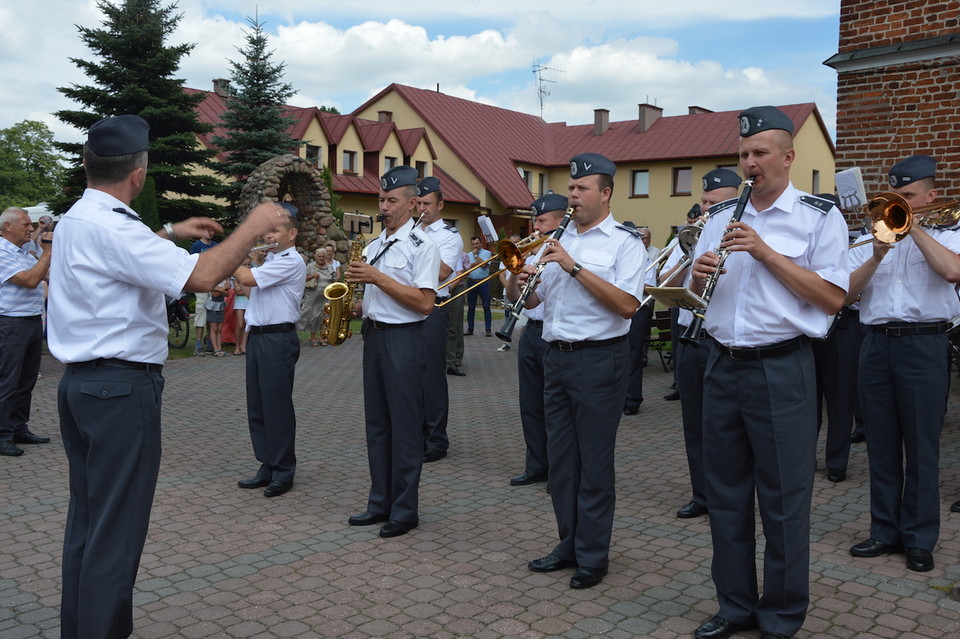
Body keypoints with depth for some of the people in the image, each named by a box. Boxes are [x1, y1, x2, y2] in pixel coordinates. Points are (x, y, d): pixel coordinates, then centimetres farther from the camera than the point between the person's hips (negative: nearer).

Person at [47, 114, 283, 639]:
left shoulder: (76, 220, 13)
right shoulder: (110, 227, -19)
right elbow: (202, 276, -27)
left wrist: (168, 234, 28)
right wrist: (253, 227, -15)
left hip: (80, 382, 11)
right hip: (122, 388, -10)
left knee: (87, 518, 18)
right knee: (117, 532, -2)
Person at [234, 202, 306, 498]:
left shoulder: (291, 262, -14)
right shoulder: (270, 260, 17)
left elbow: (247, 279, -20)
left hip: (278, 339, -9)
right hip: (257, 337, 9)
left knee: (277, 407, -2)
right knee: (257, 406, 12)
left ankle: (283, 471, 9)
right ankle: (267, 466, 23)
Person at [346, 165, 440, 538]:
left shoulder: (422, 246, -9)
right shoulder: (373, 245, 15)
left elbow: (424, 302, -19)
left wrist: (378, 278, -19)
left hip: (403, 339, -8)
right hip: (373, 335, 8)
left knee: (405, 426, 0)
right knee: (376, 422, 12)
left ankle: (405, 511, 10)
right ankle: (380, 503, 23)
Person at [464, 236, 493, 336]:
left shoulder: (486, 253, 2)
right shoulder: (468, 255, 15)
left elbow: (484, 265, -14)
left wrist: (476, 255, -5)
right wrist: (472, 265, -11)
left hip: (483, 282, -4)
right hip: (471, 282, 4)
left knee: (486, 306, -3)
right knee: (471, 307, 7)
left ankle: (488, 329, 1)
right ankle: (470, 329, 13)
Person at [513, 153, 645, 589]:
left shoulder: (625, 243, -5)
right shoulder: (557, 242, 14)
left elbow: (627, 305, -18)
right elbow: (528, 301, 15)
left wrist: (575, 267, -21)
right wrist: (520, 277, -7)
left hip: (599, 361, -6)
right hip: (555, 358, 7)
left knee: (594, 462, 1)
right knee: (560, 458, 12)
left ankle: (593, 556, 14)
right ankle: (569, 545, 26)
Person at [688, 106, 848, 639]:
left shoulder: (819, 217, -1)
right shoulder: (721, 219, 13)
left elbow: (833, 298, -11)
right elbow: (694, 297, 16)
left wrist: (766, 253, -16)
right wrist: (700, 275, -7)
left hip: (781, 370, -5)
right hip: (722, 367, 5)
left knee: (783, 500, 4)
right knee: (725, 494, 12)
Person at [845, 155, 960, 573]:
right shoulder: (871, 239, 14)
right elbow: (845, 294, 3)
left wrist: (912, 227, -10)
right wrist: (876, 257, -10)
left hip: (923, 345, -3)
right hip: (876, 344, 3)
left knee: (921, 447, 1)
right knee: (881, 445, 8)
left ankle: (919, 538, 13)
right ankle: (885, 531, 19)